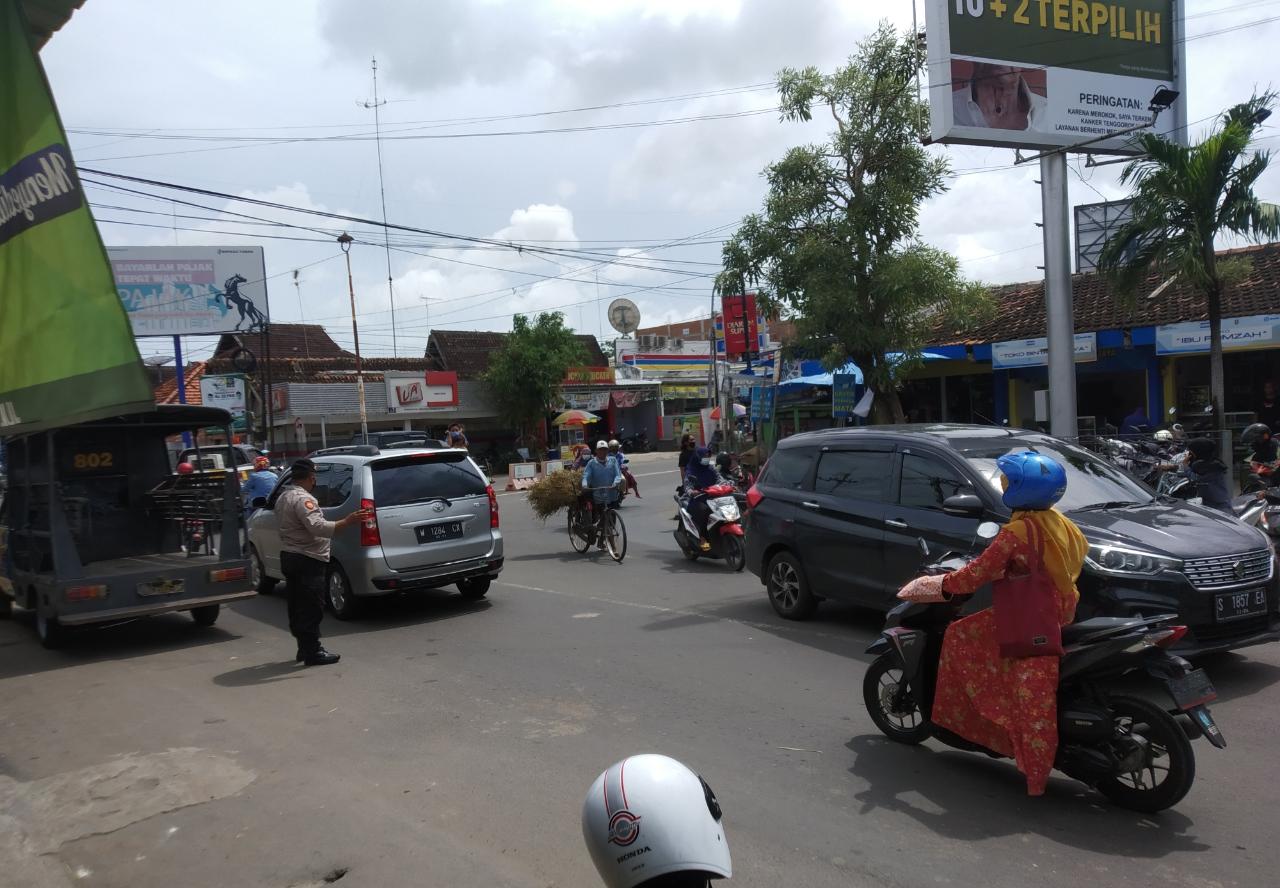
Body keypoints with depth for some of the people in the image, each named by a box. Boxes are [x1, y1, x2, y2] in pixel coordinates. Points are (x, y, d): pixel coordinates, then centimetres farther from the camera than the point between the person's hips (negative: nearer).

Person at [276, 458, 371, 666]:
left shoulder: (283, 497, 14)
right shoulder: (303, 499, -19)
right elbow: (317, 527, -32)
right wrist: (347, 522, -37)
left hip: (288, 556, 10)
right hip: (308, 560, -10)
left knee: (298, 607, 14)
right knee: (311, 608, -6)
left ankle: (304, 648, 22)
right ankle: (313, 652, -3)